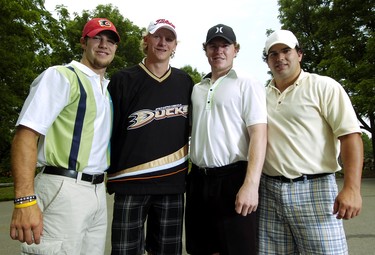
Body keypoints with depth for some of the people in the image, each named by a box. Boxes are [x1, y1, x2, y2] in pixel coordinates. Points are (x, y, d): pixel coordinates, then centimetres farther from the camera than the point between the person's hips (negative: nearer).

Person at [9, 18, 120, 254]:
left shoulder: (107, 88, 16)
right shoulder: (61, 76, -8)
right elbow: (26, 134, -17)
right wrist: (25, 201, -25)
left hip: (98, 191, 8)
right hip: (64, 191, -7)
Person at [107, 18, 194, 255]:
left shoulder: (185, 82, 8)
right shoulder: (123, 80, -1)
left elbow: (193, 125, 18)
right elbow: (108, 130, -1)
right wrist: (109, 173, -2)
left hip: (173, 182, 3)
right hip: (131, 182, -2)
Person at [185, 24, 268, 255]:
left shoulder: (247, 84, -2)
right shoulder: (197, 89, 15)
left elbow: (259, 134, -11)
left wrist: (251, 184, -21)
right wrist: (191, 175, 13)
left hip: (233, 178, -5)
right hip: (199, 179, 6)